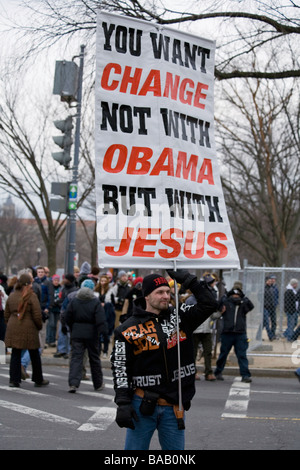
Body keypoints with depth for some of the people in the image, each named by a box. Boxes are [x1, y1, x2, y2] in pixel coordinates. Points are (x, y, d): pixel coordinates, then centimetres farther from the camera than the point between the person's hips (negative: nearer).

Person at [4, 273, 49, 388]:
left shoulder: (12, 296, 7)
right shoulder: (31, 296, -10)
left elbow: (6, 314, 13)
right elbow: (37, 315, -12)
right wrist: (39, 326, 3)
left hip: (13, 329, 4)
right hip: (29, 329, -4)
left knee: (15, 355, 9)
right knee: (34, 355, 9)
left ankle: (14, 380, 5)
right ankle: (38, 380, 19)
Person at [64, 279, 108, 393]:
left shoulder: (74, 301, 2)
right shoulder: (95, 302, -8)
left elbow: (67, 318, 5)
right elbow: (101, 320, -15)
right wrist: (103, 332, -12)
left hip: (77, 333, 2)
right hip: (91, 334, -1)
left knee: (76, 357, -1)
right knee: (94, 358, 13)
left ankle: (73, 383, -18)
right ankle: (98, 384, 25)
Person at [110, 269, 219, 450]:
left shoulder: (180, 317, 8)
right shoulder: (128, 330, -2)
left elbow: (209, 304, 4)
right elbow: (120, 367, -3)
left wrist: (189, 280, -3)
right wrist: (123, 403, -10)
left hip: (174, 406, 3)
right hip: (143, 404, -3)